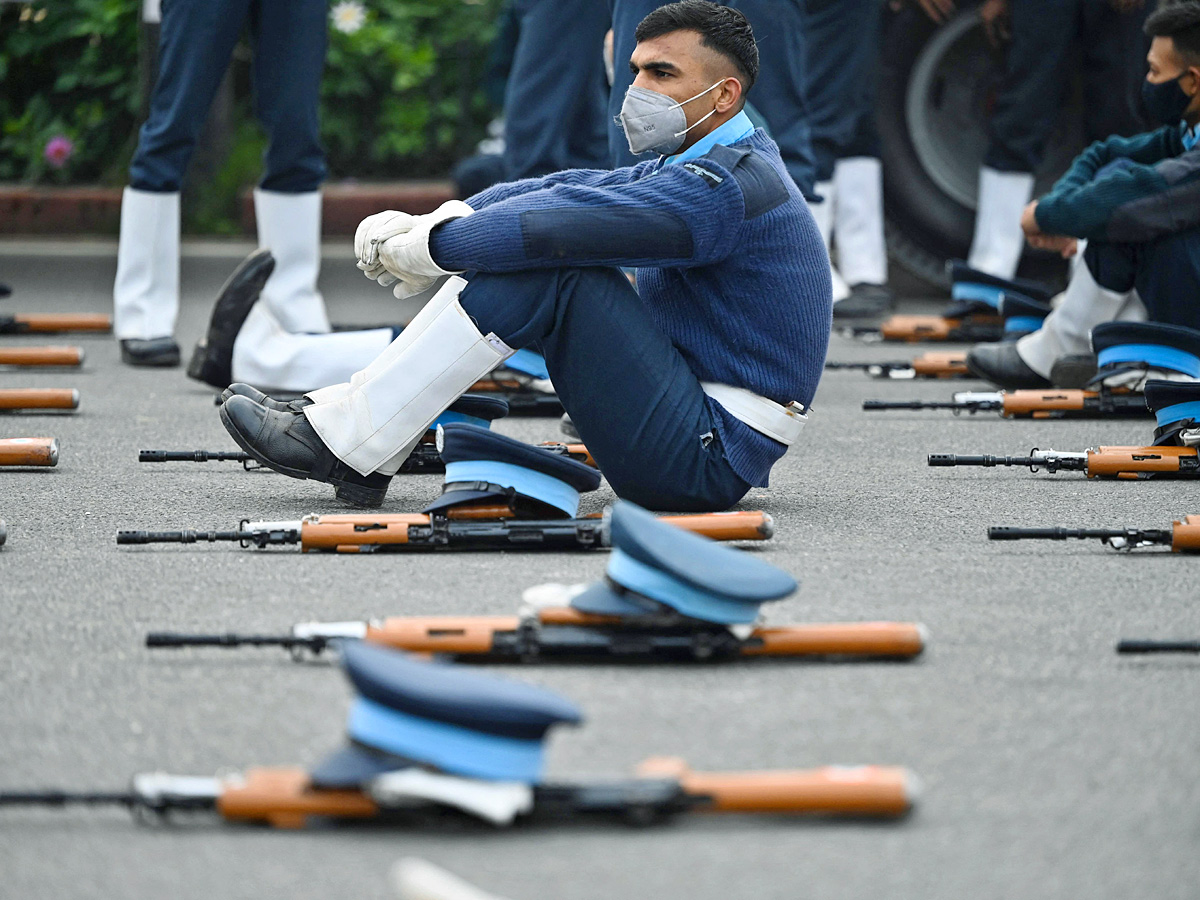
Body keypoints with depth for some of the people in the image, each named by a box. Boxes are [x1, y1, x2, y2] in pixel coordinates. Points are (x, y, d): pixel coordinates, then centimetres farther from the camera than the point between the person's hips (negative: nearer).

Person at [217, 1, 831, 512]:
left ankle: (345, 443, -17)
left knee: (545, 268, -20)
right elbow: (578, 190, 8)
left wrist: (422, 247, -14)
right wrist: (440, 222, -6)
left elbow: (564, 221, -25)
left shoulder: (731, 185, -18)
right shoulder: (710, 167, 16)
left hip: (705, 460, -10)